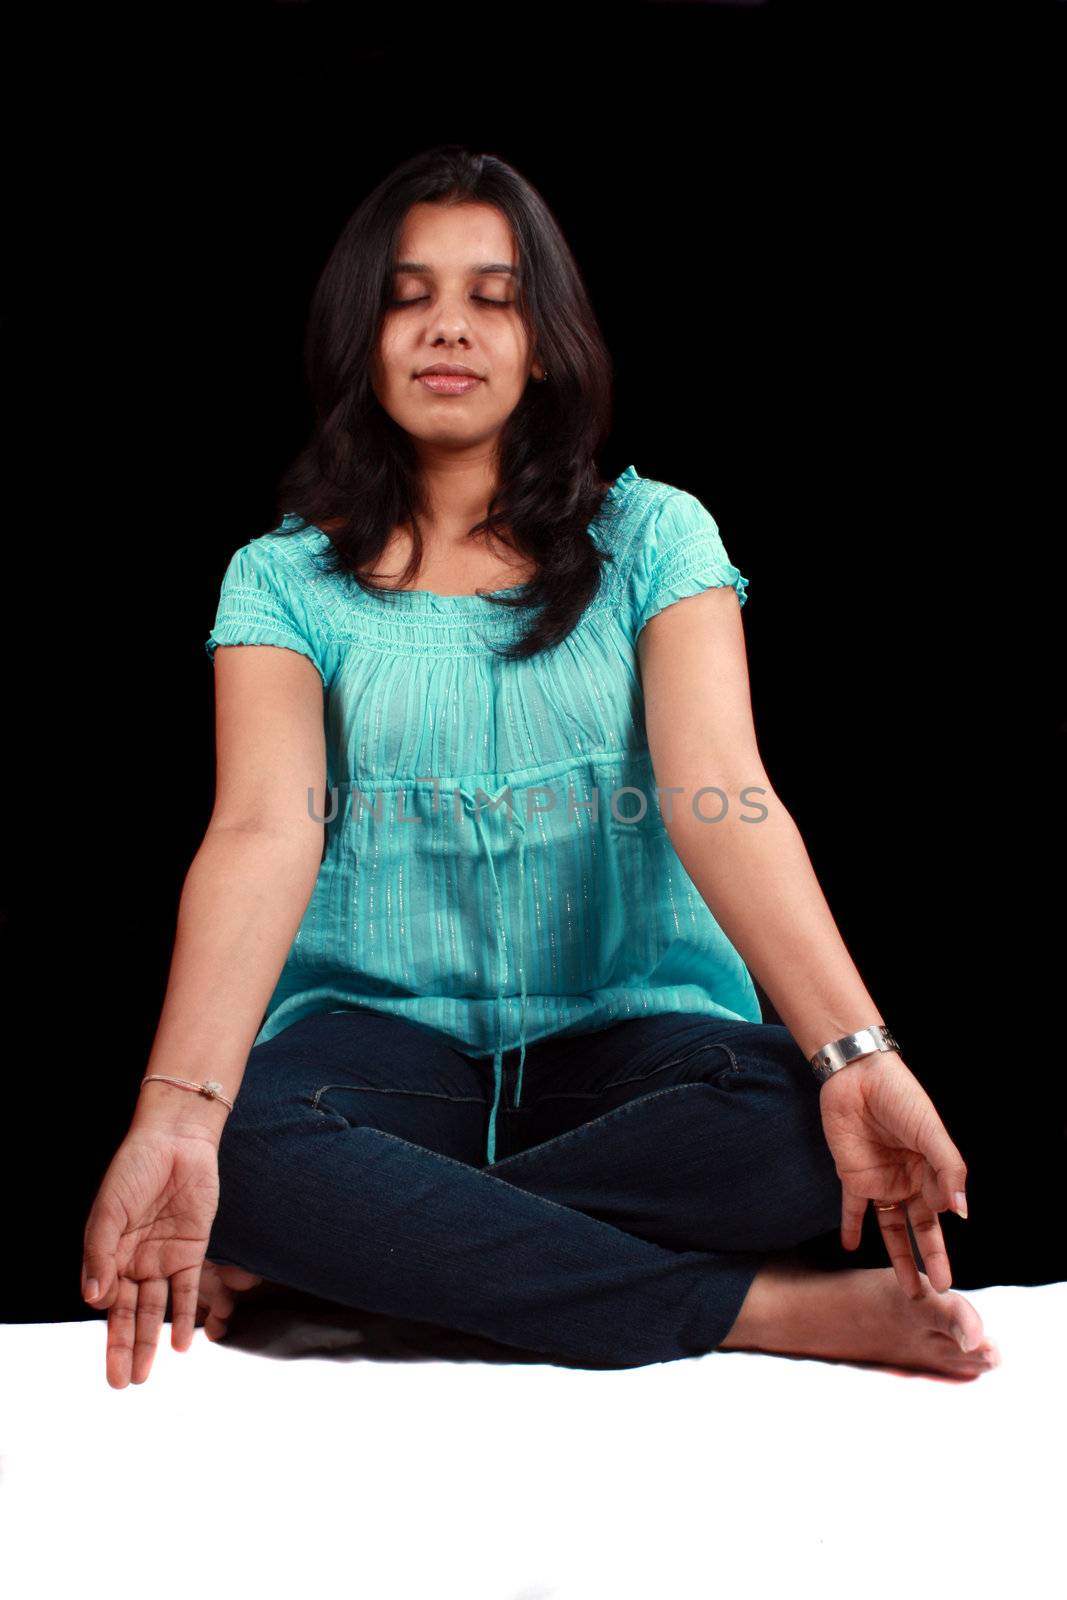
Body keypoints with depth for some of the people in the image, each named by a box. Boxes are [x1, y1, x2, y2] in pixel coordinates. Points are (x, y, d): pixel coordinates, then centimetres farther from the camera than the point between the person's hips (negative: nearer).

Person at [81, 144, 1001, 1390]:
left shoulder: (652, 537, 3)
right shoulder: (283, 577, 4)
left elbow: (721, 795, -12)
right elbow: (264, 832, -13)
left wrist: (859, 1056, -28)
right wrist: (177, 1114, -32)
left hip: (629, 1030, 1)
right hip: (381, 1031, 0)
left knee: (796, 1130, -31)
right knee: (248, 1148, -34)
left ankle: (363, 1244, -15)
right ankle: (774, 1310, -23)